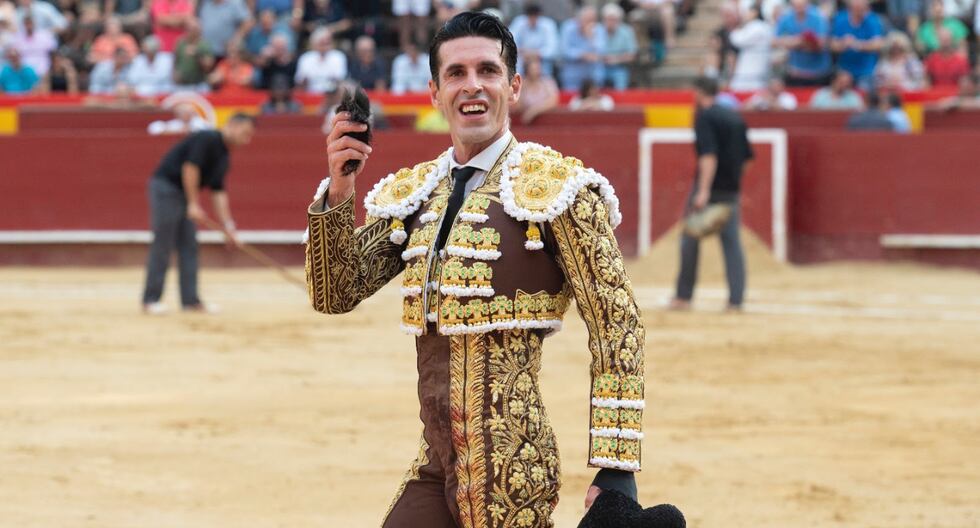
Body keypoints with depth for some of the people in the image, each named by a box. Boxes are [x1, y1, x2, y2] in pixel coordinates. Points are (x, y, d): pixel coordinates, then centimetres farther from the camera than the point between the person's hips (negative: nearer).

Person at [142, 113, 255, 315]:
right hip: (165, 187, -10)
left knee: (189, 247, 8)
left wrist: (228, 225, 10)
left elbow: (218, 192, 16)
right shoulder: (207, 139, -13)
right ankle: (150, 300, -5)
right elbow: (190, 167, -21)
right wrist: (193, 204, -20)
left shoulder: (223, 157, 15)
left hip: (182, 194, 10)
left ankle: (190, 300, 10)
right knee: (162, 246, -8)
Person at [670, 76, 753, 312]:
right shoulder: (736, 118, 13)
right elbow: (746, 155, 16)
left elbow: (709, 154, -20)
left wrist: (703, 190, -25)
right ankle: (736, 299, -4)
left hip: (709, 186, -6)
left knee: (690, 241, 6)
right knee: (732, 243, 4)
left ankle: (683, 297, 12)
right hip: (732, 189, 6)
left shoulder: (704, 117, -9)